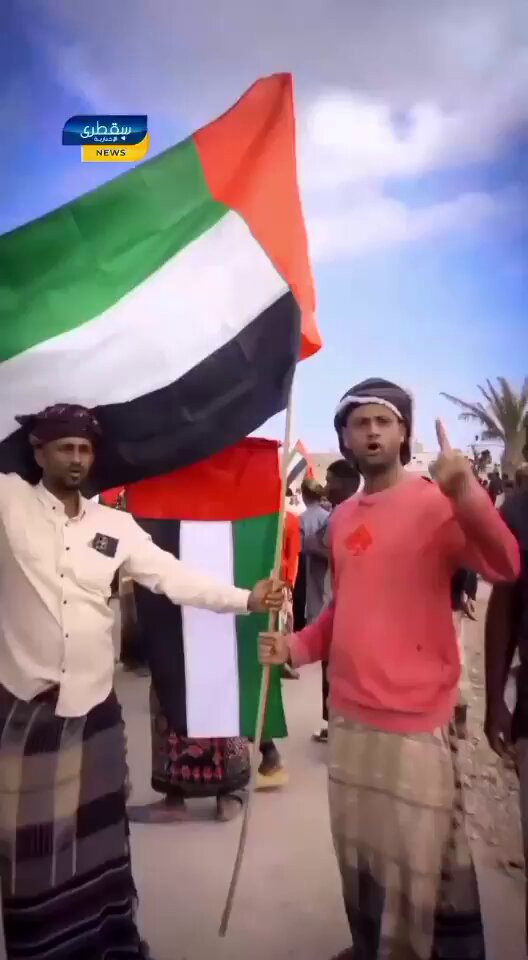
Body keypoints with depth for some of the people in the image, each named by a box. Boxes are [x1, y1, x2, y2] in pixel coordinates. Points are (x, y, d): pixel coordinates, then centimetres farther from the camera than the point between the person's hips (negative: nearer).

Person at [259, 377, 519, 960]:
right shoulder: (342, 518, 8)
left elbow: (505, 567, -27)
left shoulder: (437, 503, -11)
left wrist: (467, 494, -42)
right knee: (359, 855, 23)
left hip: (416, 719, -6)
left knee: (426, 863, 7)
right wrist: (296, 647, 3)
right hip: (349, 715, 7)